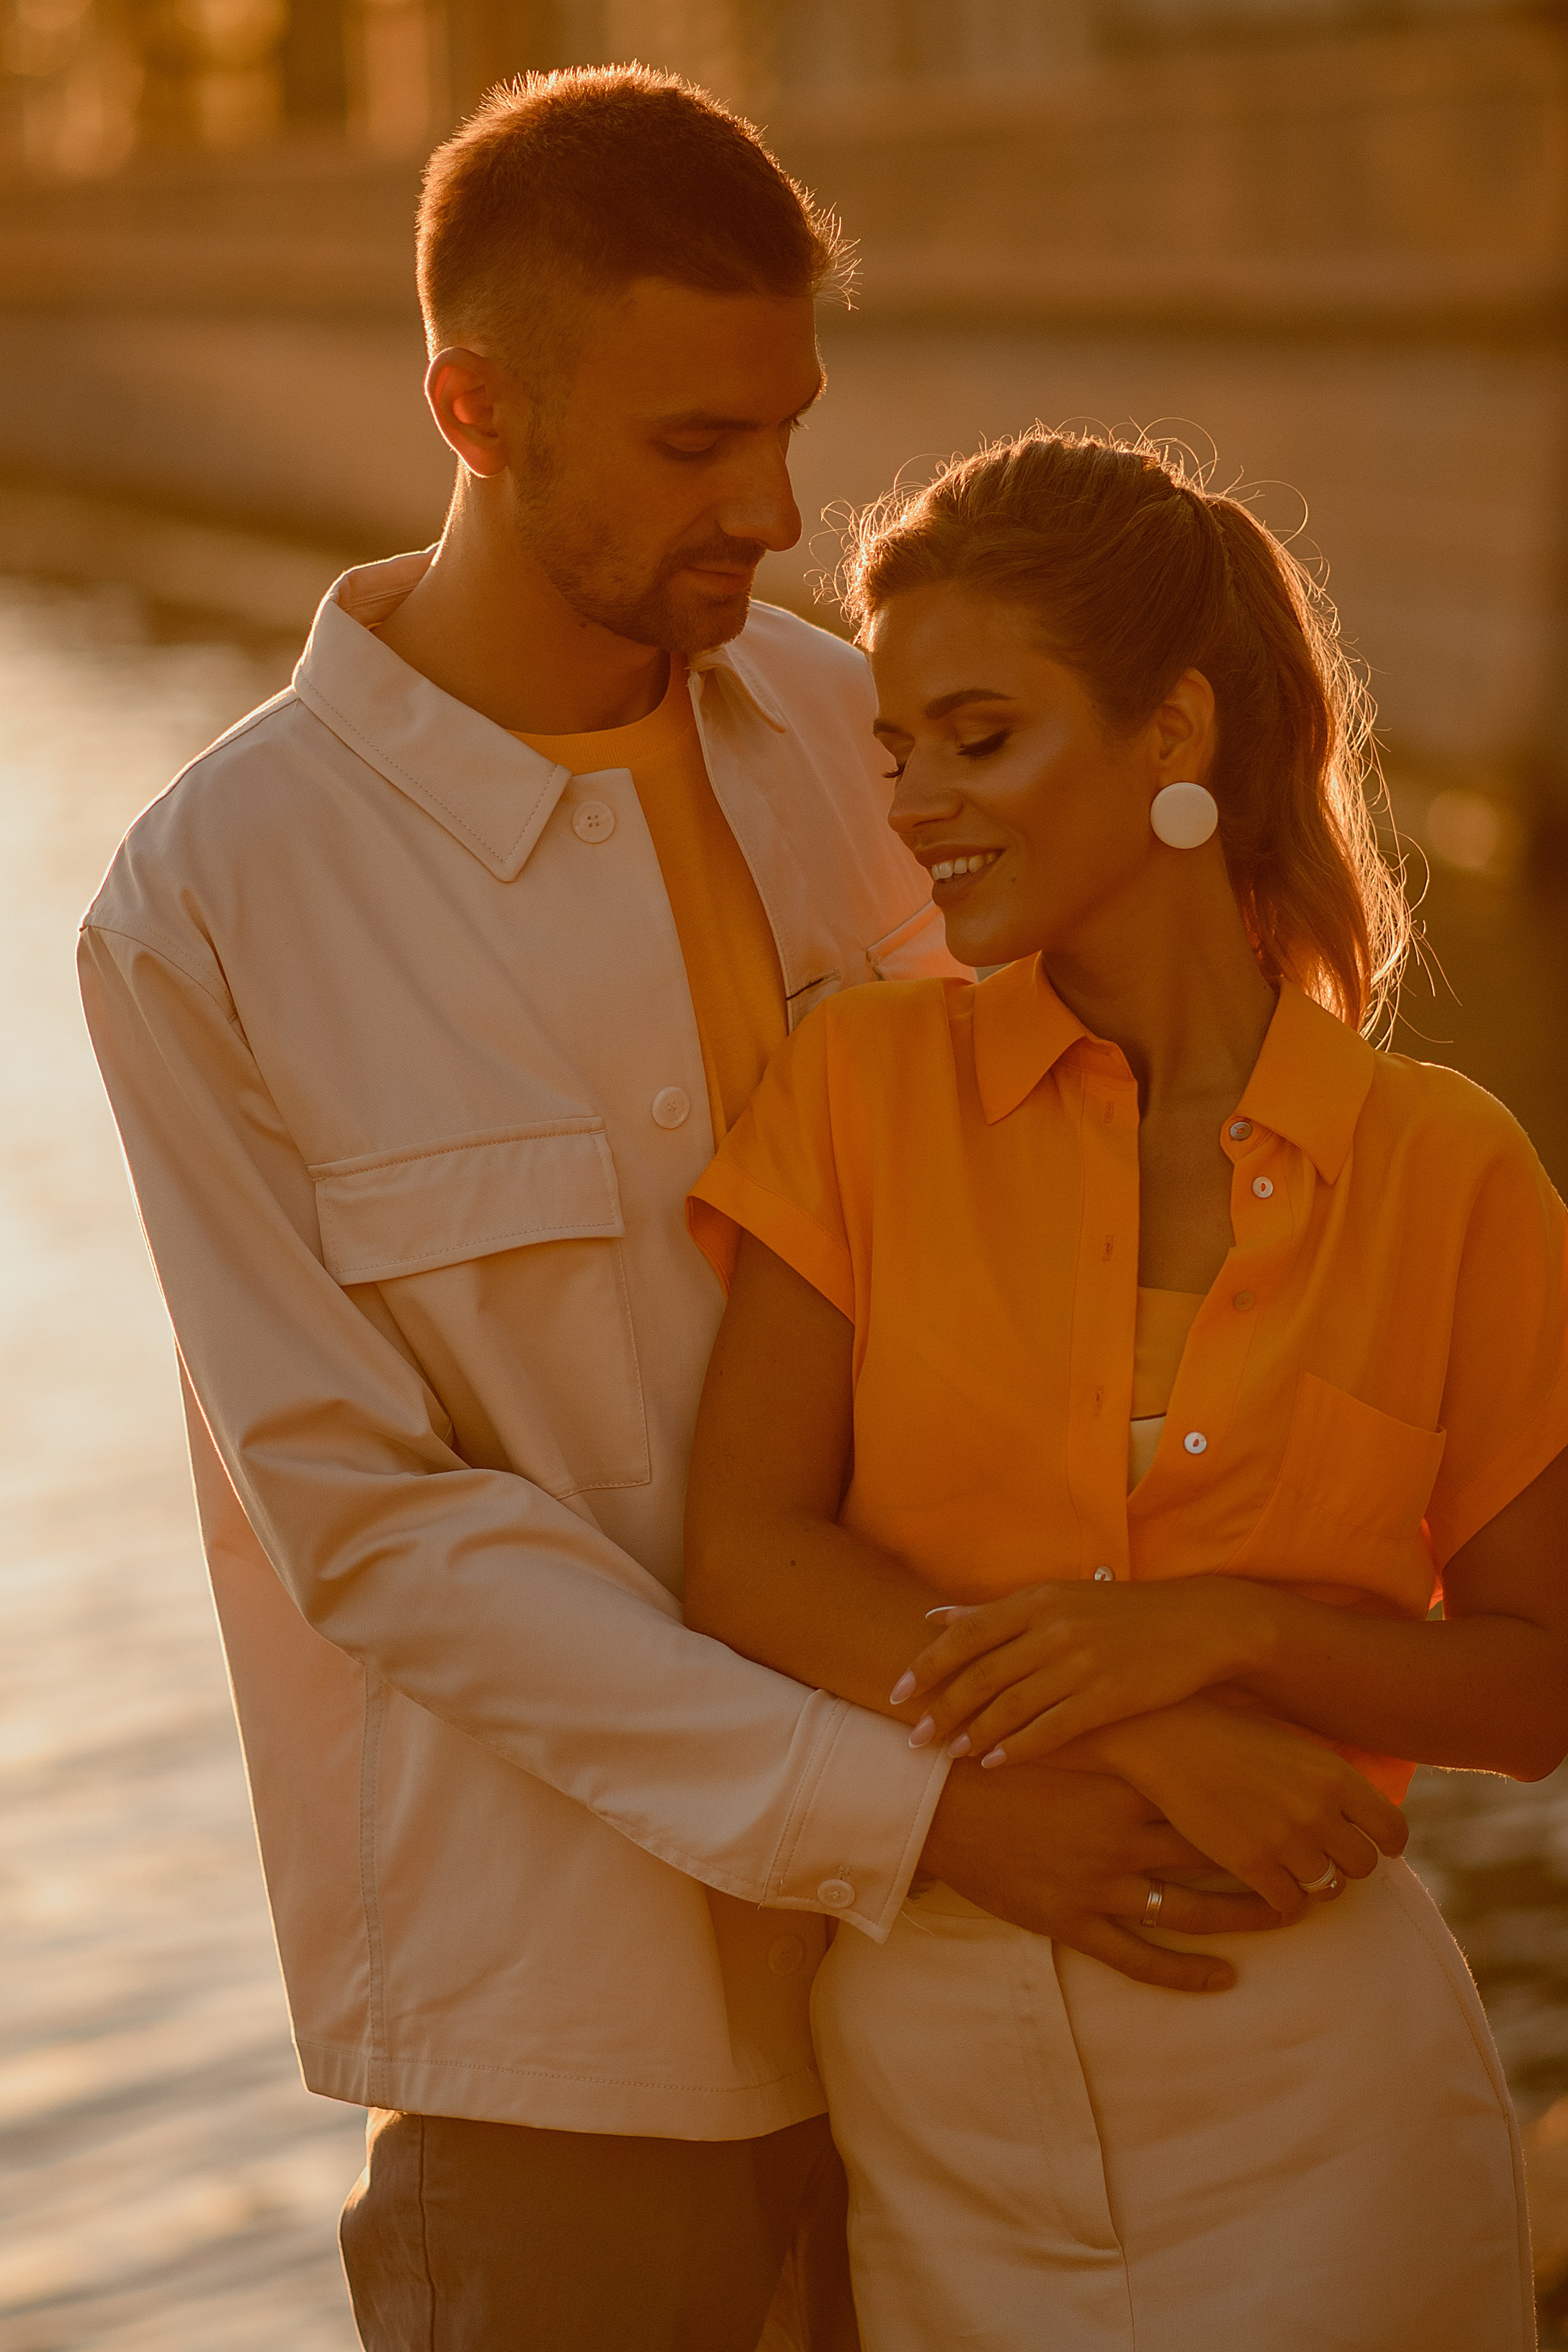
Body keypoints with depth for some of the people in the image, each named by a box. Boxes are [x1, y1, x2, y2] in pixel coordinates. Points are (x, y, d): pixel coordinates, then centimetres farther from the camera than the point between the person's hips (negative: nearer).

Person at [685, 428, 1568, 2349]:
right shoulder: (865, 1089, -1)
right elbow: (746, 1560, -8)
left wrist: (1220, 1628, -16)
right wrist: (1143, 1743, -17)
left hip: (1317, 2073, -1)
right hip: (937, 2082, 1)